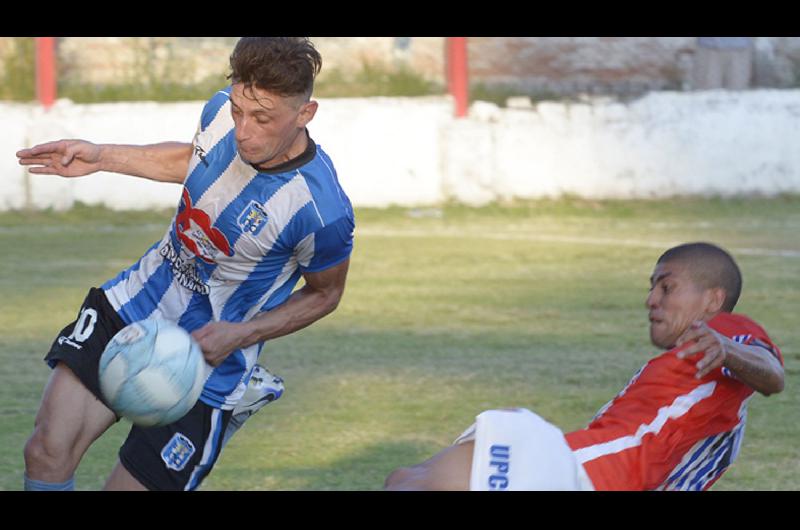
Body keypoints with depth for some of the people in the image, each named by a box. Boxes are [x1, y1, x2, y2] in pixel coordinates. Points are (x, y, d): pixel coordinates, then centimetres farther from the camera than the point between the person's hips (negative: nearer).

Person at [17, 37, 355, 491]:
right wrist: (102, 157, 9)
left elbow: (324, 294, -6)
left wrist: (241, 335, -17)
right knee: (47, 452, -10)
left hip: (204, 359, -5)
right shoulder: (222, 110, -10)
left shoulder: (321, 212, -27)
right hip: (134, 301, 5)